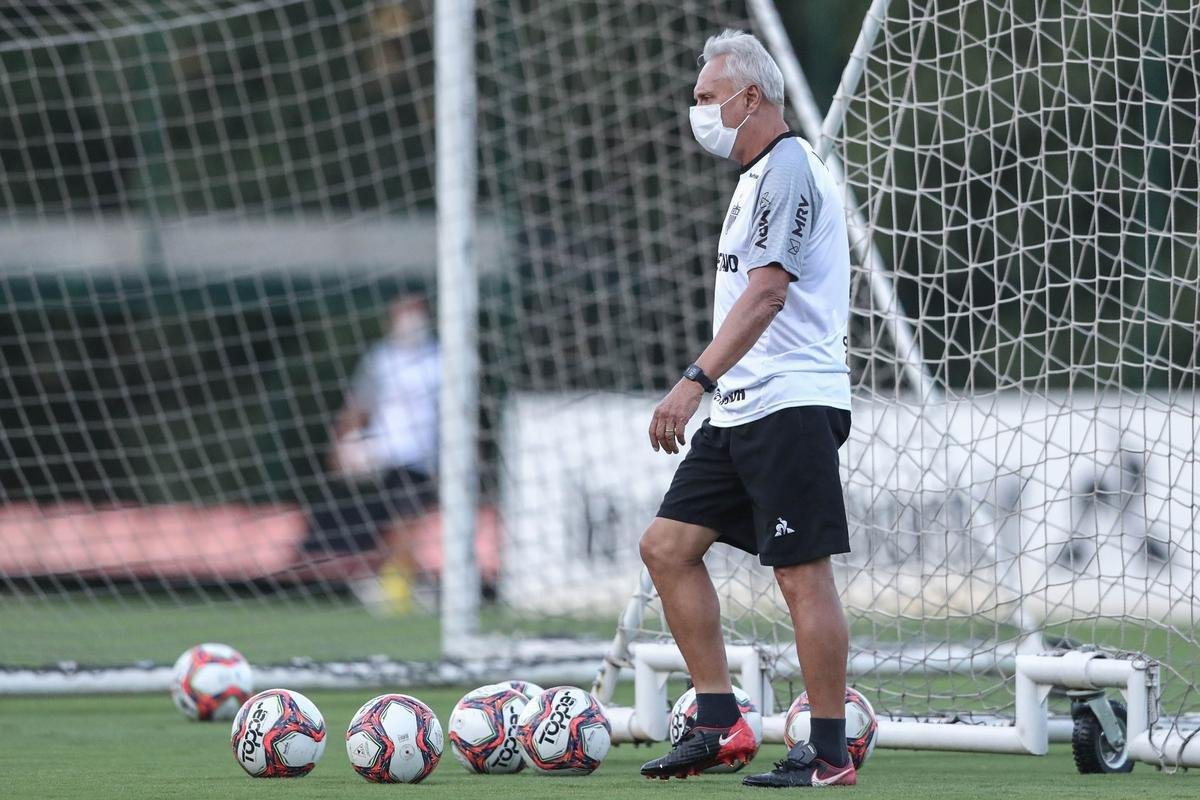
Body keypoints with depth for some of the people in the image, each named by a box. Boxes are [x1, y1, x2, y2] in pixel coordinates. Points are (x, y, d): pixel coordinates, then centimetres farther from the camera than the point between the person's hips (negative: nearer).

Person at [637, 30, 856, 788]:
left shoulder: (789, 169, -12)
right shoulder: (761, 175, 19)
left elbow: (766, 293, -22)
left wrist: (696, 382, -29)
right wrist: (708, 388, 25)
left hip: (792, 404, -11)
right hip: (742, 411, 11)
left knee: (803, 572, -8)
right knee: (668, 545, 7)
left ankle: (830, 753, -5)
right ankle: (721, 724, 9)